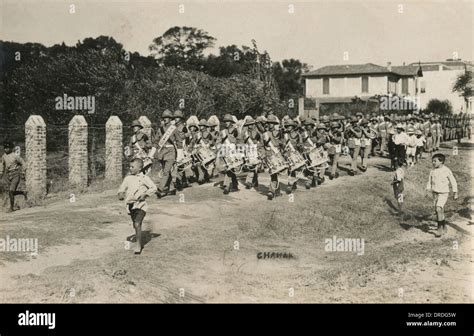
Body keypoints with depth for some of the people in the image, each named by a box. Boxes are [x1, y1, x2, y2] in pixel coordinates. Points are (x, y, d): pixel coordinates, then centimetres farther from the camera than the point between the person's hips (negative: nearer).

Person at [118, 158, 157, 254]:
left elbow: (154, 188, 2)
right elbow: (122, 188, 10)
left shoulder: (144, 178, -4)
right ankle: (140, 242, 38)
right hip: (130, 205, 5)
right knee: (135, 225, 16)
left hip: (140, 204, -5)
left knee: (137, 224, -20)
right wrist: (120, 194, -11)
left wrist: (145, 194, -12)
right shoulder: (128, 178, 6)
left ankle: (138, 245, -8)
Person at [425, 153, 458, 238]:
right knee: (439, 212, 10)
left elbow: (453, 182, -1)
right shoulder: (432, 171, 3)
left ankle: (440, 228, -13)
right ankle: (444, 227, 26)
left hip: (443, 193, -5)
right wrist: (428, 190, 0)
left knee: (438, 209, -21)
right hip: (435, 193, 5)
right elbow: (429, 182, 13)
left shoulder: (446, 170, -9)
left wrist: (455, 193, 1)